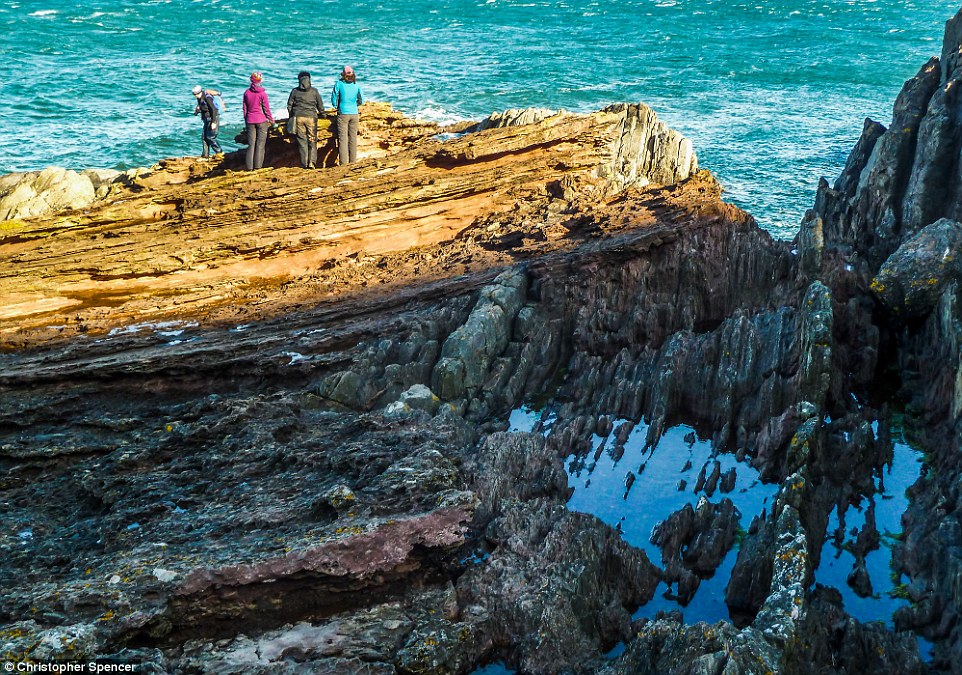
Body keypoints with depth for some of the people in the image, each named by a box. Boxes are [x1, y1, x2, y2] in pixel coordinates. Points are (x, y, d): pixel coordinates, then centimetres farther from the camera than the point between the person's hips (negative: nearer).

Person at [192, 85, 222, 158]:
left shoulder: (207, 98, -20)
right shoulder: (200, 98, 7)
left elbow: (213, 110, -23)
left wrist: (213, 122, -24)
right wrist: (197, 110, -1)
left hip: (213, 119, -10)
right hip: (207, 120, 10)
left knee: (210, 137, -12)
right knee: (204, 137, 6)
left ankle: (219, 152, -2)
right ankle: (205, 155, 9)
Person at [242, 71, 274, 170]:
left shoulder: (246, 92, 1)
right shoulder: (262, 93, -10)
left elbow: (245, 108, 8)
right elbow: (266, 108, -5)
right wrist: (271, 120, 8)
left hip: (250, 121, 3)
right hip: (262, 121, -3)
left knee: (251, 145, 6)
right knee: (260, 144, 2)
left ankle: (250, 167, 4)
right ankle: (258, 166, -1)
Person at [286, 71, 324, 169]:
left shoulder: (295, 91, 4)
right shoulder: (314, 91, 3)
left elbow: (289, 105, 6)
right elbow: (320, 106, 8)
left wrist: (291, 117, 19)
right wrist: (321, 113, 27)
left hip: (298, 117, 1)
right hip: (311, 117, -1)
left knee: (302, 140, 4)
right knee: (312, 140, 5)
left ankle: (304, 163, 2)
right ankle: (311, 161, -8)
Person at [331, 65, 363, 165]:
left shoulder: (339, 84, -6)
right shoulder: (356, 85, 2)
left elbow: (334, 99, -1)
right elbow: (361, 101, 9)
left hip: (343, 113, -3)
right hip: (354, 114, 3)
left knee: (343, 138, -1)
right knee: (353, 138, 9)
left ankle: (344, 163, -6)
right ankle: (353, 162, 11)